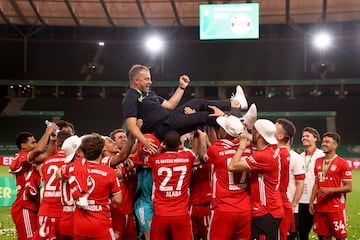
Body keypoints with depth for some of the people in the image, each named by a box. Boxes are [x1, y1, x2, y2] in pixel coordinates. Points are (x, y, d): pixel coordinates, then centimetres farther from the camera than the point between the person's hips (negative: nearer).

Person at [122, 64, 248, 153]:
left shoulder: (149, 94, 19)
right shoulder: (130, 99, -12)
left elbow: (169, 105, 24)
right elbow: (131, 125, -22)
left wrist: (182, 87, 21)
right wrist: (145, 142, -35)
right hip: (163, 127, -10)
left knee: (199, 103, 9)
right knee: (203, 116, -12)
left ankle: (235, 103, 15)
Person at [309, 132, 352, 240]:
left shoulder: (342, 163, -7)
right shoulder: (318, 162, 11)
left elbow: (348, 187, -9)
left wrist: (330, 190, -20)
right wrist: (311, 202, 10)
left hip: (336, 208, -5)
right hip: (320, 207, 5)